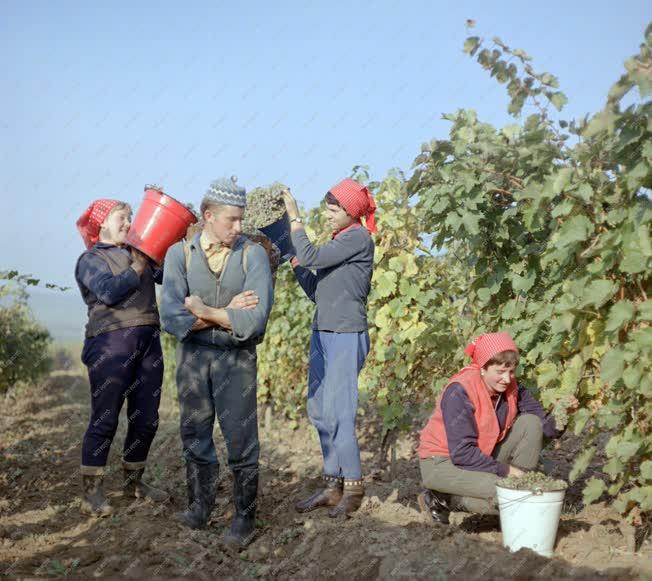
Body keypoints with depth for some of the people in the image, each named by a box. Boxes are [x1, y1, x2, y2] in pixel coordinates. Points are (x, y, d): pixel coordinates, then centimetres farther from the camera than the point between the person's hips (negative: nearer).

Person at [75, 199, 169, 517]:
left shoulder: (139, 254, 21)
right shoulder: (91, 259, 2)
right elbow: (109, 291, -16)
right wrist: (138, 268, -13)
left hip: (148, 341, 6)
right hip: (112, 343, -6)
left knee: (146, 418, 8)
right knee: (105, 419, -6)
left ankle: (133, 480, 23)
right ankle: (92, 491, -1)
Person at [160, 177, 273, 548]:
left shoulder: (253, 254, -7)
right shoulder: (180, 253, -3)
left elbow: (255, 320, -18)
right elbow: (172, 318, -13)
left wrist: (205, 312, -11)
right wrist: (227, 315, -15)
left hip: (237, 358, -2)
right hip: (193, 356, 2)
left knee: (241, 440, 1)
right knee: (195, 434, 13)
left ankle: (246, 517, 16)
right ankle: (200, 506, 30)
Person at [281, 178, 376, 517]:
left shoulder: (359, 239, -8)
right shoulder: (337, 243, 17)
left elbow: (311, 257, -16)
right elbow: (316, 291, 18)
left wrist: (295, 219, -7)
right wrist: (293, 261, 8)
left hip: (347, 337, -9)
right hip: (322, 335, 9)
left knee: (337, 413, -10)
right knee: (318, 411, 9)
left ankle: (353, 488, 1)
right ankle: (332, 485, 17)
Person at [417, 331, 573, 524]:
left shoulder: (510, 387, -6)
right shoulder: (459, 392, -25)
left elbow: (543, 426, -9)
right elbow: (462, 453, -28)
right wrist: (505, 470, -25)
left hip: (480, 456, 7)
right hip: (442, 463, -7)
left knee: (531, 423, -8)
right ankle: (443, 500, -7)